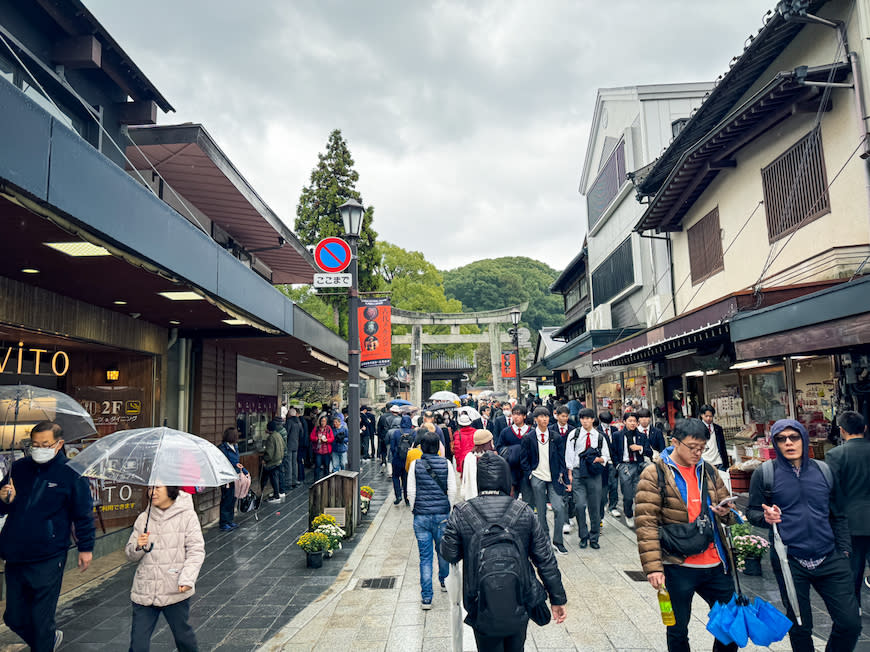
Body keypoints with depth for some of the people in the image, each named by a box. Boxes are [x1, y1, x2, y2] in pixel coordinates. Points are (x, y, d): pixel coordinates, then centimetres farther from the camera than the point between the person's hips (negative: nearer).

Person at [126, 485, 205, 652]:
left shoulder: (187, 516, -4)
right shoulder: (143, 518, 6)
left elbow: (196, 551, -7)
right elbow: (130, 555, 11)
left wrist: (187, 579, -20)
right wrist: (138, 547, -12)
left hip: (175, 590, -2)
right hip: (144, 592, 3)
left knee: (183, 635, 13)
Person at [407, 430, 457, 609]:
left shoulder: (415, 465, -5)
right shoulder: (446, 464, -4)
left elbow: (411, 491, -3)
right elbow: (453, 490, -3)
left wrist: (414, 510, 9)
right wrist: (448, 509, 8)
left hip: (421, 516, -1)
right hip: (442, 514, 1)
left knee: (425, 556, 5)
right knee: (443, 550, 21)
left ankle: (426, 598, 7)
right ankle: (444, 581, 42)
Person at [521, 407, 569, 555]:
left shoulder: (556, 438, 5)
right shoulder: (528, 437, 0)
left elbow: (561, 458, 10)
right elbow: (524, 459, 5)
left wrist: (561, 474, 1)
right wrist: (529, 474, -3)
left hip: (554, 478, 1)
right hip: (537, 478, -1)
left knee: (559, 508, -9)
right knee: (540, 511, 4)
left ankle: (557, 541, 5)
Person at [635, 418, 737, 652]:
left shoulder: (708, 471, 9)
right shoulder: (654, 474, -9)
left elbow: (729, 512, 18)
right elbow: (646, 525, -12)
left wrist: (726, 512, -6)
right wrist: (653, 567, -18)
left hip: (714, 565, 5)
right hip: (677, 568, -5)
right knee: (678, 630, 10)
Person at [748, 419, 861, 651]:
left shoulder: (824, 471, 7)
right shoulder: (764, 473, -2)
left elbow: (838, 516, 16)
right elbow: (752, 512, 1)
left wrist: (844, 550, 9)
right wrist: (766, 517, -20)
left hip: (830, 560, 3)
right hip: (790, 562, -2)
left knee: (850, 623, 2)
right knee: (800, 626, 7)